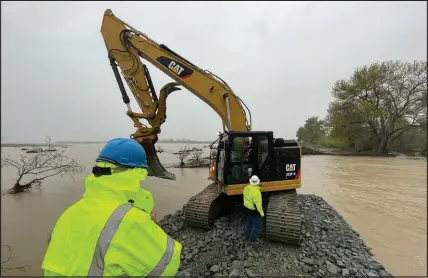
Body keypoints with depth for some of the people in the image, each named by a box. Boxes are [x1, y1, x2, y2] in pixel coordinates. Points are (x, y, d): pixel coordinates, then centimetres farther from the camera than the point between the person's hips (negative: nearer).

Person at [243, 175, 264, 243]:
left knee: (248, 223, 25)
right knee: (256, 225, 15)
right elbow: (257, 205, -25)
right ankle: (252, 239, 27)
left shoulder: (246, 188, -10)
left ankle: (248, 236, 43)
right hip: (254, 211, -7)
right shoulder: (256, 192, -32)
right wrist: (262, 213, -12)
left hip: (247, 209, 7)